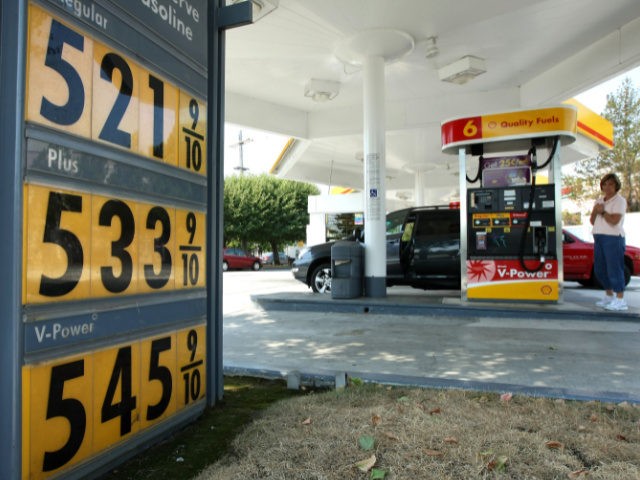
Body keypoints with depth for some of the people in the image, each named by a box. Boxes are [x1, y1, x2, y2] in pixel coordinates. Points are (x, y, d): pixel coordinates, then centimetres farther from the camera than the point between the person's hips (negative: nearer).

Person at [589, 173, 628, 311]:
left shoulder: (620, 201, -4)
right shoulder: (599, 201, 19)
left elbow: (614, 220, -16)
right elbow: (592, 221, 15)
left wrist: (603, 212, -6)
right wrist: (595, 211, -2)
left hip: (613, 238, -8)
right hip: (599, 238, 8)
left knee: (614, 269, -10)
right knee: (599, 269, 10)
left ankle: (620, 300, -5)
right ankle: (609, 296, 23)